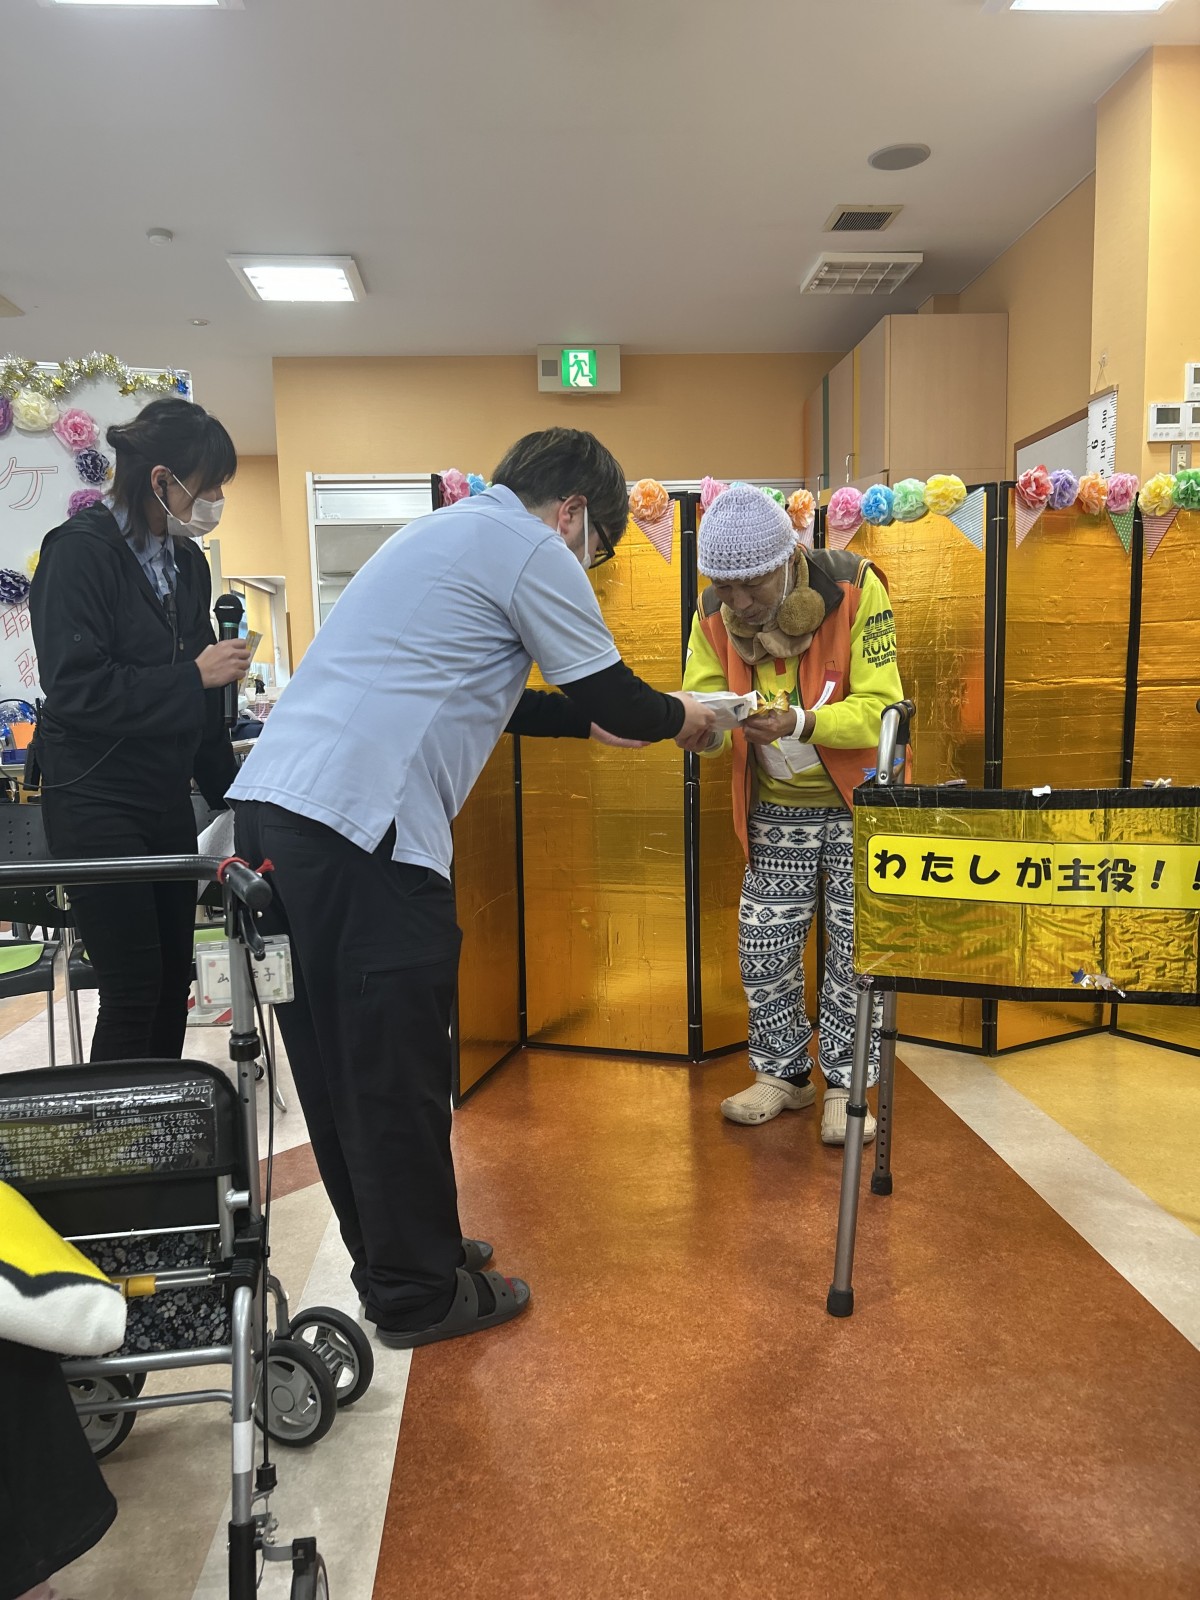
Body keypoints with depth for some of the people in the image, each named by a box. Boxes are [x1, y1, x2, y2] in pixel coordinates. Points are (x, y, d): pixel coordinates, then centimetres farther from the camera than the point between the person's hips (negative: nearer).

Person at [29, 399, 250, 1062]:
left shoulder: (187, 562, 11)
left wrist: (229, 793, 17)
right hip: (94, 801, -7)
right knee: (134, 984, -4)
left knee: (174, 978, 11)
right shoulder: (80, 551, -11)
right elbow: (74, 685, -21)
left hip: (167, 798, 7)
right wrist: (195, 675, -17)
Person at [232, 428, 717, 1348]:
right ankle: (419, 1296, 19)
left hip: (273, 799, 10)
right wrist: (677, 717, 21)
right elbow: (611, 695, 0)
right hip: (360, 824, -10)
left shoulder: (446, 532, 27)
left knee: (340, 1058, 17)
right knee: (398, 1071, 3)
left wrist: (588, 720, 38)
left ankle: (393, 1251, 33)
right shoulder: (532, 550, -2)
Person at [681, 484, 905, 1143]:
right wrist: (700, 730, -35)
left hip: (859, 804, -3)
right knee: (763, 950, 8)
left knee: (856, 948, 3)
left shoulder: (855, 591, -22)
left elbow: (880, 708, -26)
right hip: (776, 811, 4)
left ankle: (845, 1085, 22)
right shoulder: (713, 615, -10)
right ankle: (783, 1074, 29)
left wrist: (800, 723, -43)